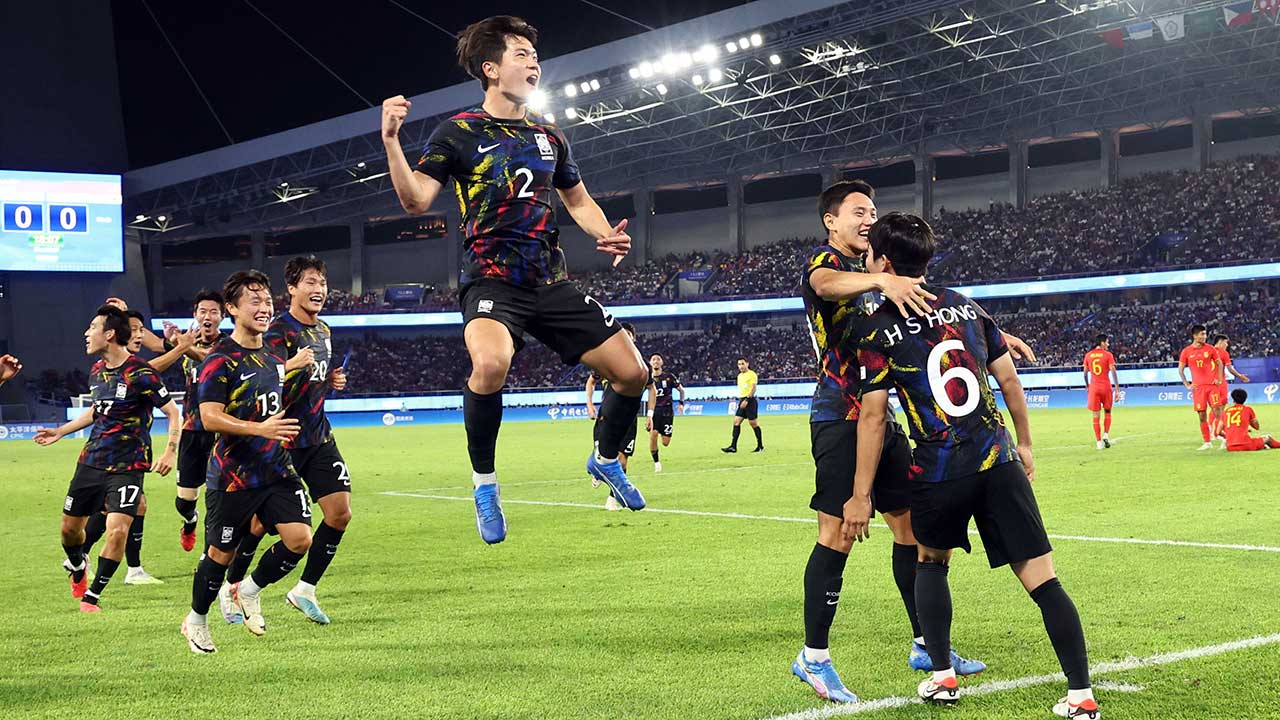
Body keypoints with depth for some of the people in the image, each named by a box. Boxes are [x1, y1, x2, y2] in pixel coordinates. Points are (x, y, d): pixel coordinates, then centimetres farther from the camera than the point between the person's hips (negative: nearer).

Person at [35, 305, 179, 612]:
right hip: (91, 460, 7)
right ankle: (77, 567, 46)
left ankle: (92, 596, -1)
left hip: (127, 467, -7)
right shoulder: (96, 371, 7)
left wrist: (170, 453, -23)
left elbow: (173, 412, -12)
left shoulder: (140, 374, -16)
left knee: (117, 530, -17)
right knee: (70, 527, 13)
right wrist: (60, 431, 28)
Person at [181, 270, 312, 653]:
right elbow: (210, 418, -20)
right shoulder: (220, 359, -12)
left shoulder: (274, 357, 12)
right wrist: (259, 428, -28)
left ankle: (249, 591, 16)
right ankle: (196, 620, 28)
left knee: (300, 538, -9)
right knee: (220, 553, 4)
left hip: (277, 470, 6)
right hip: (233, 475, -6)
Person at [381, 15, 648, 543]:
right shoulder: (459, 132, -2)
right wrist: (390, 140, -26)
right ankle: (483, 480, -14)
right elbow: (416, 201, -12)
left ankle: (606, 459, 31)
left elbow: (578, 201, 26)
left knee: (633, 372, 1)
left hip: (552, 283, 6)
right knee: (490, 363, -37)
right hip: (492, 282, -6)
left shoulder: (548, 136, 14)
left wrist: (606, 235, 5)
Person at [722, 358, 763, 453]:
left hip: (750, 400, -8)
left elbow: (753, 388, -16)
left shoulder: (752, 374, -8)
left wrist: (747, 400, -24)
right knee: (736, 421, -3)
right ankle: (733, 446, -7)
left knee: (753, 423, -3)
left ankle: (760, 446, 8)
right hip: (742, 401, 8)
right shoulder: (739, 376, 17)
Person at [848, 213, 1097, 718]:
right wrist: (1024, 444, 25)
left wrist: (861, 496, -2)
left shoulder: (877, 332, -2)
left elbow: (873, 416, -5)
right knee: (1043, 580, 1)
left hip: (939, 473, -2)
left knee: (931, 561, 25)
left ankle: (941, 677, 21)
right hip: (999, 462, 2)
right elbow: (1009, 379, 13)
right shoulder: (965, 306, 11)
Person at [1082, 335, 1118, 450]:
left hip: (1093, 387, 2)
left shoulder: (1088, 355, 5)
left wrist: (1087, 387, 22)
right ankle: (1106, 435, 2)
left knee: (1096, 416, 4)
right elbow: (1113, 372, -10)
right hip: (1106, 386, -2)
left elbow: (1085, 373, 8)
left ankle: (1099, 442, 1)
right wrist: (1117, 389, -9)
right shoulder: (1108, 355, -4)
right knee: (1107, 412, 18)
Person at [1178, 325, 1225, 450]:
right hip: (1198, 387, 0)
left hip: (1212, 385, 0)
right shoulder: (1186, 352, 2)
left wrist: (1219, 379, 3)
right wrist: (1187, 385, 1)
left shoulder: (1210, 349, 4)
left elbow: (1219, 364, 14)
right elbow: (1180, 370, 8)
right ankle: (1207, 442, 7)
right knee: (1202, 415, 0)